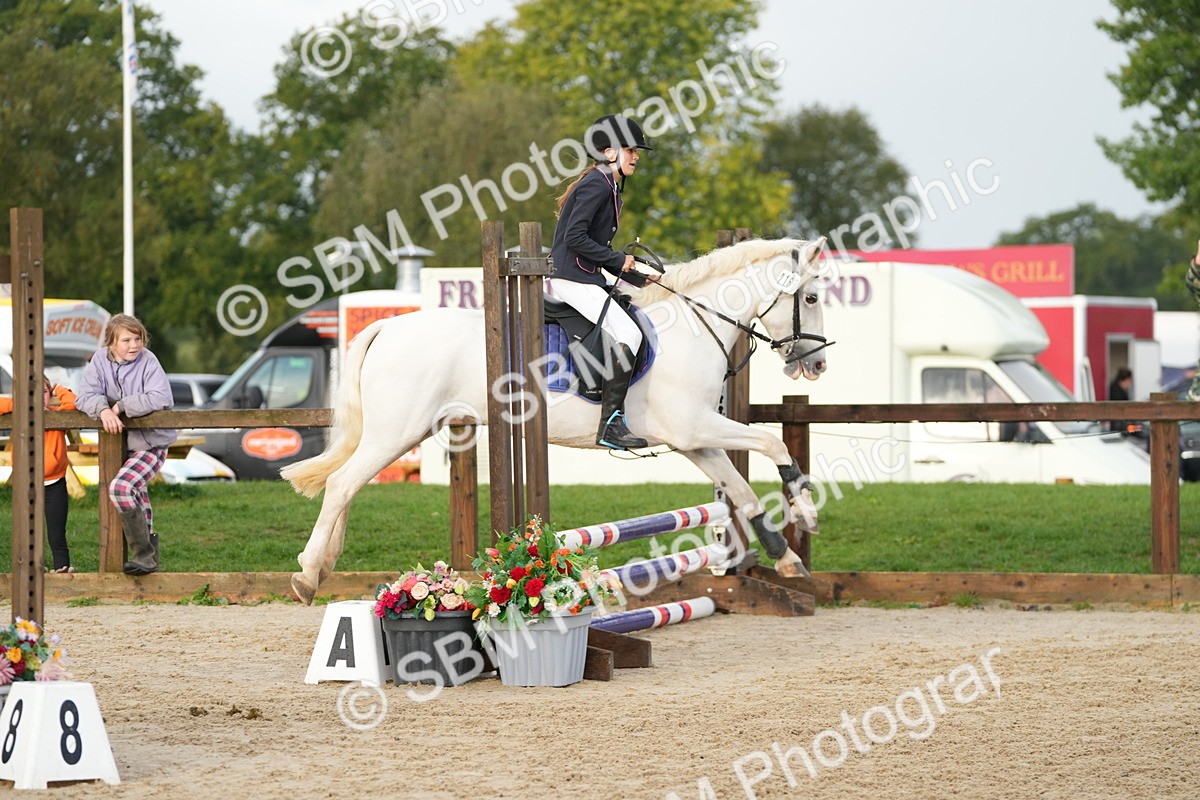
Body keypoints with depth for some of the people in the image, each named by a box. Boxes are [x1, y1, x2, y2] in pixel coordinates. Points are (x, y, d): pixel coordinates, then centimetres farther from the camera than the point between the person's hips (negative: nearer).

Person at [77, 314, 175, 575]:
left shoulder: (148, 362, -18)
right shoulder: (100, 361, -6)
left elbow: (161, 397, -30)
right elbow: (85, 396, -14)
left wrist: (122, 406, -28)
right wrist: (103, 410, -34)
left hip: (150, 443, -7)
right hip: (118, 443, 7)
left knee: (121, 487, -27)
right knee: (135, 493, 26)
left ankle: (143, 555, -20)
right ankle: (148, 541, 50)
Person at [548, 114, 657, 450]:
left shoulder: (611, 189, 20)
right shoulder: (596, 184, -12)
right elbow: (575, 237, -21)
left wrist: (637, 278, 16)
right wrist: (618, 260, -14)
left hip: (585, 278, 11)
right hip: (572, 279, -11)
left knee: (636, 325, 10)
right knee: (628, 334, -20)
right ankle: (611, 424, -21)